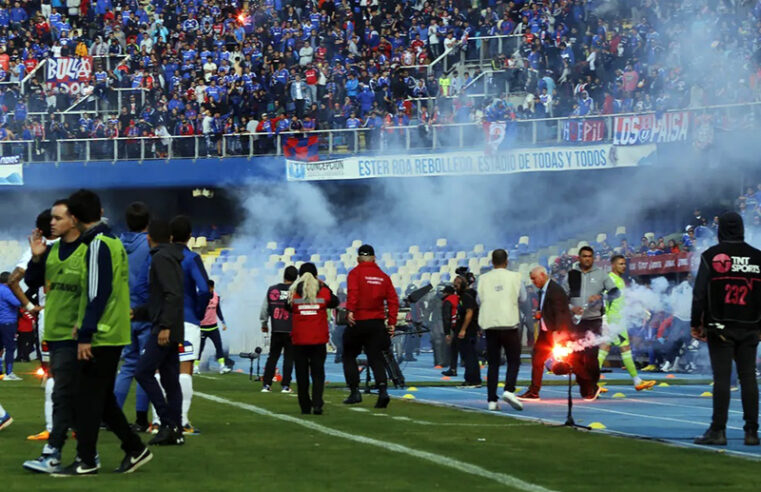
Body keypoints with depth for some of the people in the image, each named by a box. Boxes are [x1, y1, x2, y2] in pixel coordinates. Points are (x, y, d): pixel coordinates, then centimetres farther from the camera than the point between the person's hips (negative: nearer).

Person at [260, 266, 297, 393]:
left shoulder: (272, 290, 3)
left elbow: (264, 308, 11)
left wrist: (264, 324, 25)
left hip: (276, 330, 3)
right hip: (291, 330, -3)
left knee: (272, 357, 11)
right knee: (289, 358, 4)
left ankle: (266, 384, 8)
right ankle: (285, 385, 2)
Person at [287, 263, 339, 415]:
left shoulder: (294, 292, -1)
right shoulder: (324, 291, -1)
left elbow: (288, 307, 13)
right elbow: (335, 303, 17)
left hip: (299, 339, 0)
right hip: (319, 339, 0)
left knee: (301, 374, 9)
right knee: (318, 373, 4)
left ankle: (305, 406, 11)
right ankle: (317, 404, -12)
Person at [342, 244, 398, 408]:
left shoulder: (355, 273, -2)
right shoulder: (383, 276, 10)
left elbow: (352, 292, -20)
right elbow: (393, 300, 6)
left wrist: (350, 311, -26)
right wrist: (392, 322, 7)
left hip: (358, 321, -3)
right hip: (377, 323, 3)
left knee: (349, 356, 13)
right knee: (376, 358, 4)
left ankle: (354, 391, 6)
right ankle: (383, 390, -16)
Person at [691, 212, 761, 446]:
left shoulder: (712, 256, -3)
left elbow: (699, 293, -5)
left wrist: (696, 324, 2)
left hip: (720, 328, -2)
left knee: (722, 378, -4)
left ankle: (718, 431, -6)